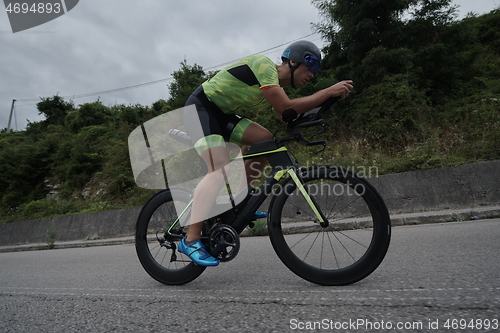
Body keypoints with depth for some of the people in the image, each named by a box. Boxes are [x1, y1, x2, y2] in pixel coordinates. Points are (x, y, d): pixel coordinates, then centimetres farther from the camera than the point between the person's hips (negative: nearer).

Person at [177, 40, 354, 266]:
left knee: (266, 141, -6)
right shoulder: (264, 65, -16)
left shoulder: (276, 87, 13)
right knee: (221, 170, -25)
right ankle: (191, 240, -23)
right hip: (200, 107, -9)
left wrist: (327, 101, -3)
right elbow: (286, 109, -27)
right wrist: (329, 91, -22)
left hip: (220, 114, 9)